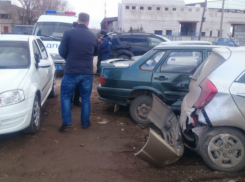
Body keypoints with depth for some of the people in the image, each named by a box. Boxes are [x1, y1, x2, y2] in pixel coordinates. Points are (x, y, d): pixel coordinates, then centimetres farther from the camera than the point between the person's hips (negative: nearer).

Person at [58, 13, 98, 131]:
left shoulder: (69, 33, -6)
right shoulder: (93, 36, 4)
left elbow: (62, 51, -4)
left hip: (71, 71, -2)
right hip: (87, 72, 3)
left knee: (65, 96, 11)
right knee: (86, 98, 13)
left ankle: (66, 122, 5)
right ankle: (85, 123, 20)